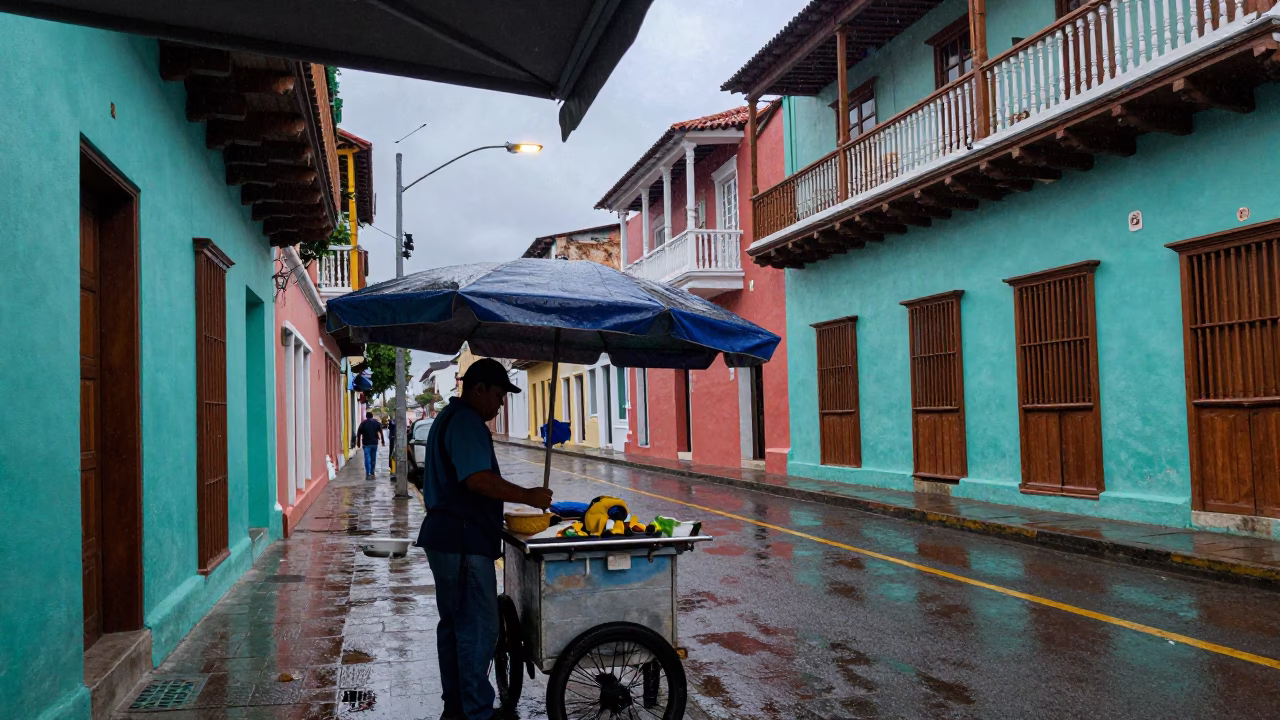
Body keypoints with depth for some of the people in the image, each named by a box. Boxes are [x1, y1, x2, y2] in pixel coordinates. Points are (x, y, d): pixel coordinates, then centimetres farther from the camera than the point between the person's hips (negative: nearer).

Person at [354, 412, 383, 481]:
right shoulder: (376, 423, 7)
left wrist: (358, 443, 5)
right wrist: (382, 441, -1)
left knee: (367, 458, -5)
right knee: (373, 458, 12)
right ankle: (372, 473, 16)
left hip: (366, 444, -2)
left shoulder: (363, 423, 2)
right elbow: (381, 432, -2)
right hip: (374, 443, 2)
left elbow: (358, 434, -1)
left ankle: (368, 474, -14)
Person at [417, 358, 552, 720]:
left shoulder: (449, 417, 19)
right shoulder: (466, 421, -15)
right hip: (463, 540, -11)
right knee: (479, 626, -5)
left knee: (455, 623, 16)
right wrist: (528, 496, -19)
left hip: (447, 537, 11)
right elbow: (478, 479, -25)